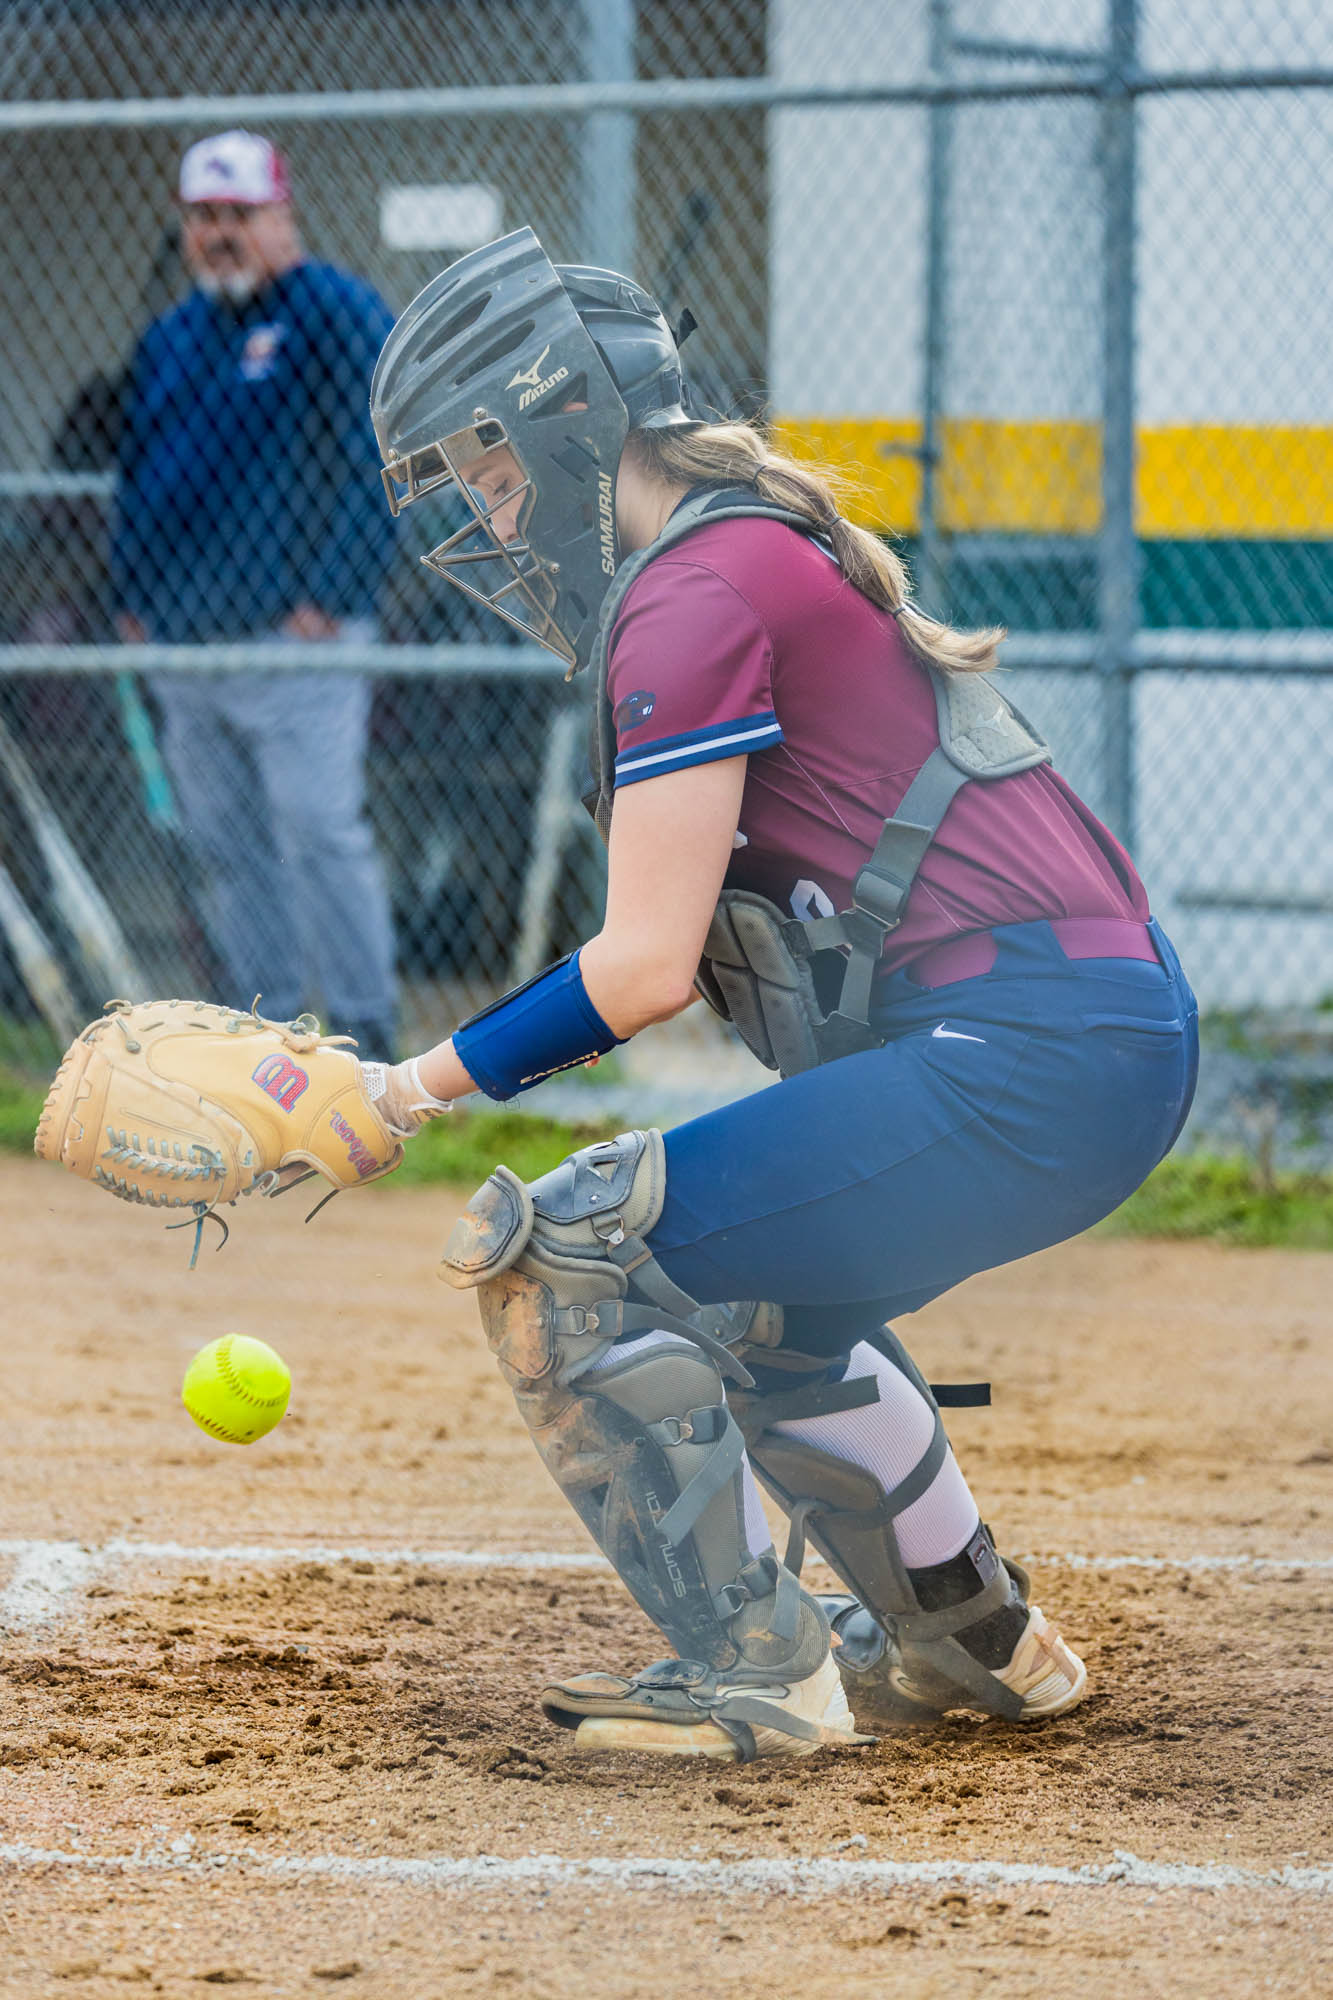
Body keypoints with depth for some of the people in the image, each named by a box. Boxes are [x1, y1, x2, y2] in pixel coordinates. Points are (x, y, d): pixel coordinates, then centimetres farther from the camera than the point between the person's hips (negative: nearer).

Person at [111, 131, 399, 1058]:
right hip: (180, 638, 7)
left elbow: (373, 463, -10)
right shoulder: (171, 339, 18)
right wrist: (131, 596, 14)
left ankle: (365, 1031, -7)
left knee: (318, 832, -11)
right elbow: (136, 469, 25)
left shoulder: (337, 314, -4)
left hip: (292, 636, -7)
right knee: (225, 846, 8)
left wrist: (329, 595, -16)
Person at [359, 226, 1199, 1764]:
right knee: (754, 1288, 33)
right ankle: (972, 1644, 43)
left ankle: (754, 1677, -7)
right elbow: (691, 947, 21)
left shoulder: (695, 598, -12)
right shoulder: (770, 546, 20)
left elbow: (647, 969, -16)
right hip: (1114, 1035, 11)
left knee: (562, 1243, -10)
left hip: (1030, 1058, -11)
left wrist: (429, 1085, -7)